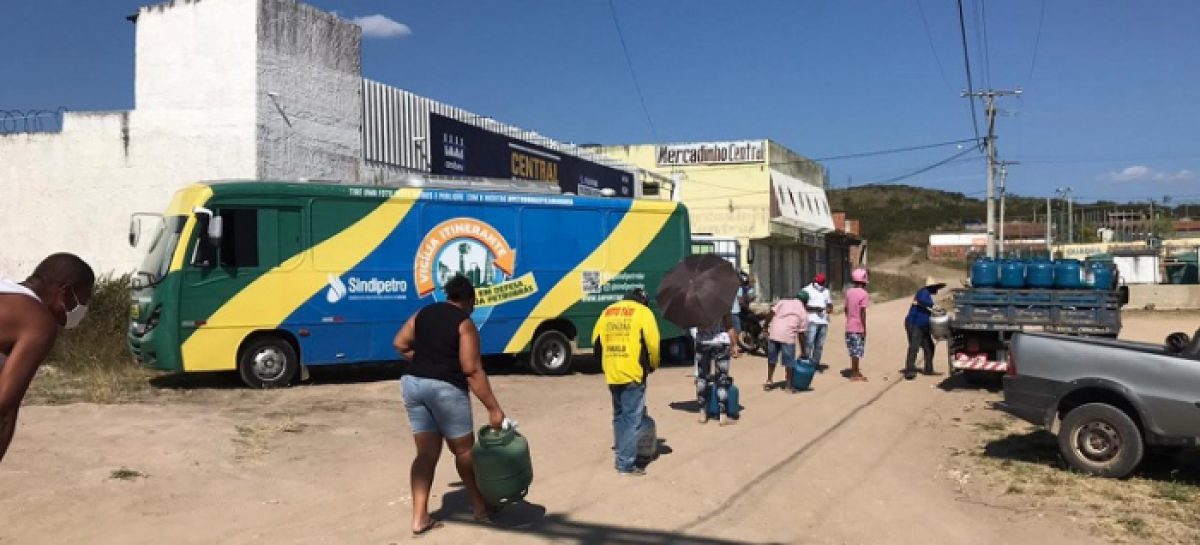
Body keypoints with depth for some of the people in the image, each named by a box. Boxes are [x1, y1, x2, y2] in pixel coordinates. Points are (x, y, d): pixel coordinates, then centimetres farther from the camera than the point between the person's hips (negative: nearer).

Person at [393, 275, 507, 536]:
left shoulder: (424, 313, 11)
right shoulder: (465, 323, -8)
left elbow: (400, 344, 13)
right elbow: (472, 370, -15)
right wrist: (493, 408, -14)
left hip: (413, 383, 6)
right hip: (445, 388, -6)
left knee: (426, 453, 10)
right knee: (463, 449, 10)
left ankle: (419, 518, 7)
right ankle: (480, 507, 24)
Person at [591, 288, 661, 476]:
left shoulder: (607, 312, 15)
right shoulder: (643, 312, -2)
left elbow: (596, 341, 14)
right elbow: (652, 343, -9)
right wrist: (652, 366, 8)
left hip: (612, 374, 6)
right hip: (632, 374, -6)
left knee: (619, 416, 18)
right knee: (632, 419, -2)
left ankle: (622, 456, 25)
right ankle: (626, 464, -2)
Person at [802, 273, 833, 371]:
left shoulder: (826, 291, 19)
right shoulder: (807, 290, 0)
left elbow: (830, 304, 25)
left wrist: (829, 308, 1)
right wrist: (814, 308, -21)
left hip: (824, 321, 6)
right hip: (812, 321, -6)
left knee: (819, 345, 8)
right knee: (809, 343, -12)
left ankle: (815, 363, 14)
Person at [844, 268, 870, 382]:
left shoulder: (849, 292, 7)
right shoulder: (864, 294, -13)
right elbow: (862, 312, -16)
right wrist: (864, 328, -12)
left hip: (849, 326, 6)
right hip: (858, 327, -6)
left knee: (853, 350, 15)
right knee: (857, 351, 0)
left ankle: (855, 371, 23)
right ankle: (854, 374, 4)